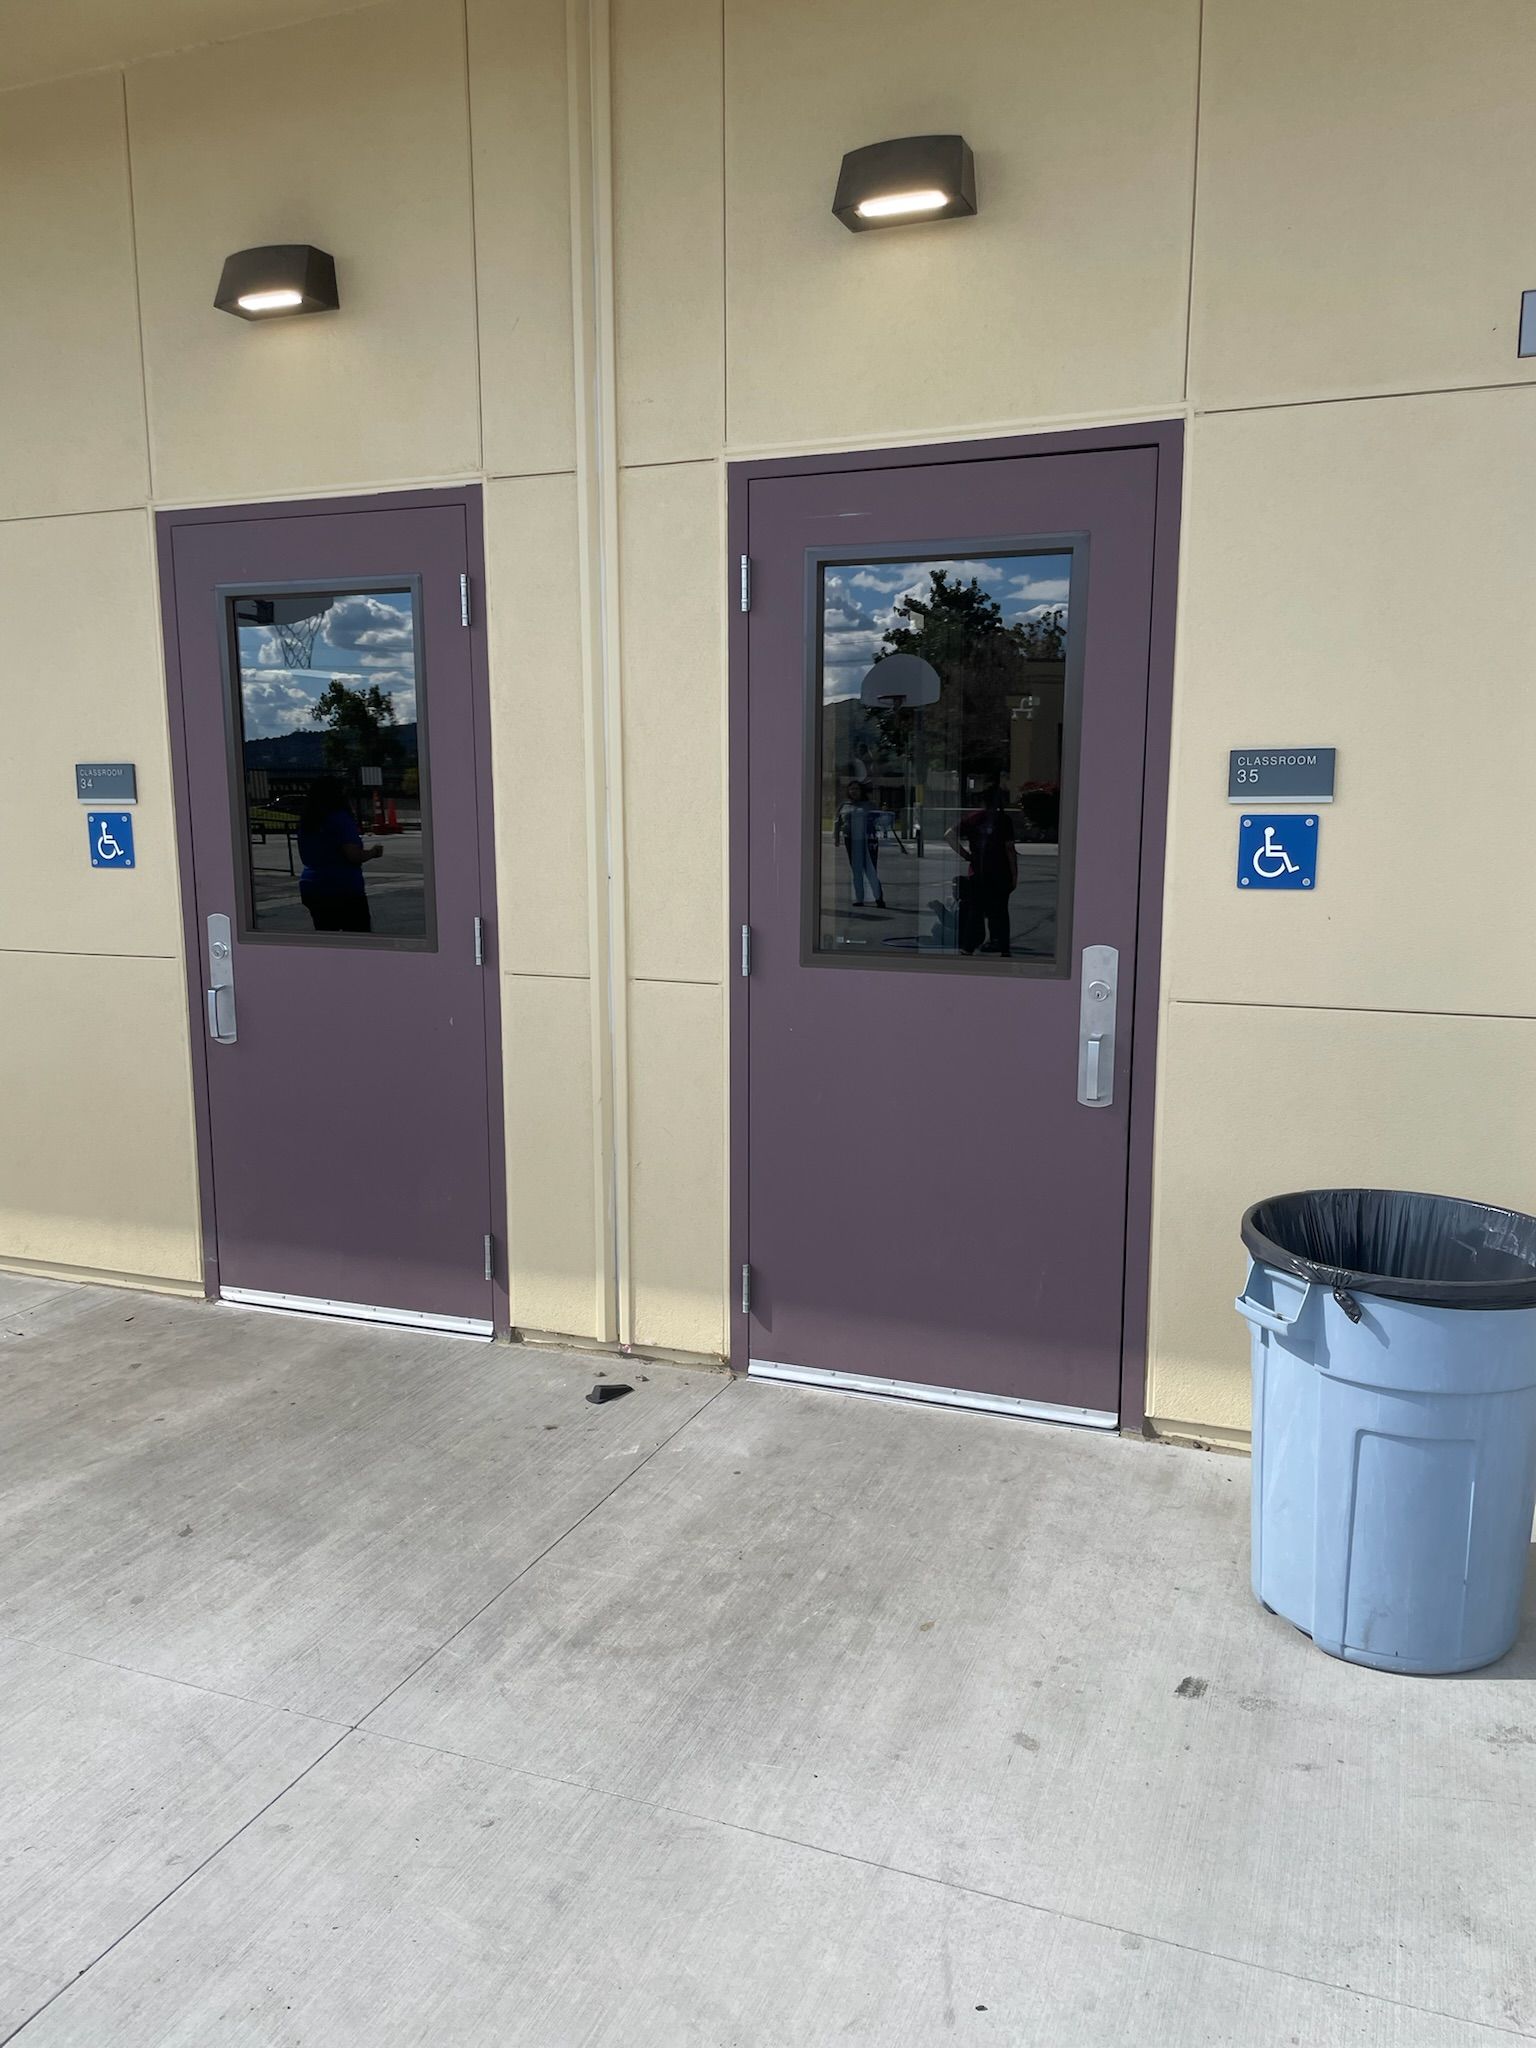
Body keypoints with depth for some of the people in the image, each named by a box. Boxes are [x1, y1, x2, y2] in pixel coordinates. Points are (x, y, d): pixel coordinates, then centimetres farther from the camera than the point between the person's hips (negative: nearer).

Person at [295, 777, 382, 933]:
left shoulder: (306, 822, 10)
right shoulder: (341, 818, -12)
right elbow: (353, 855, -20)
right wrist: (373, 852, -1)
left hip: (311, 889, 7)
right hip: (345, 888, -7)